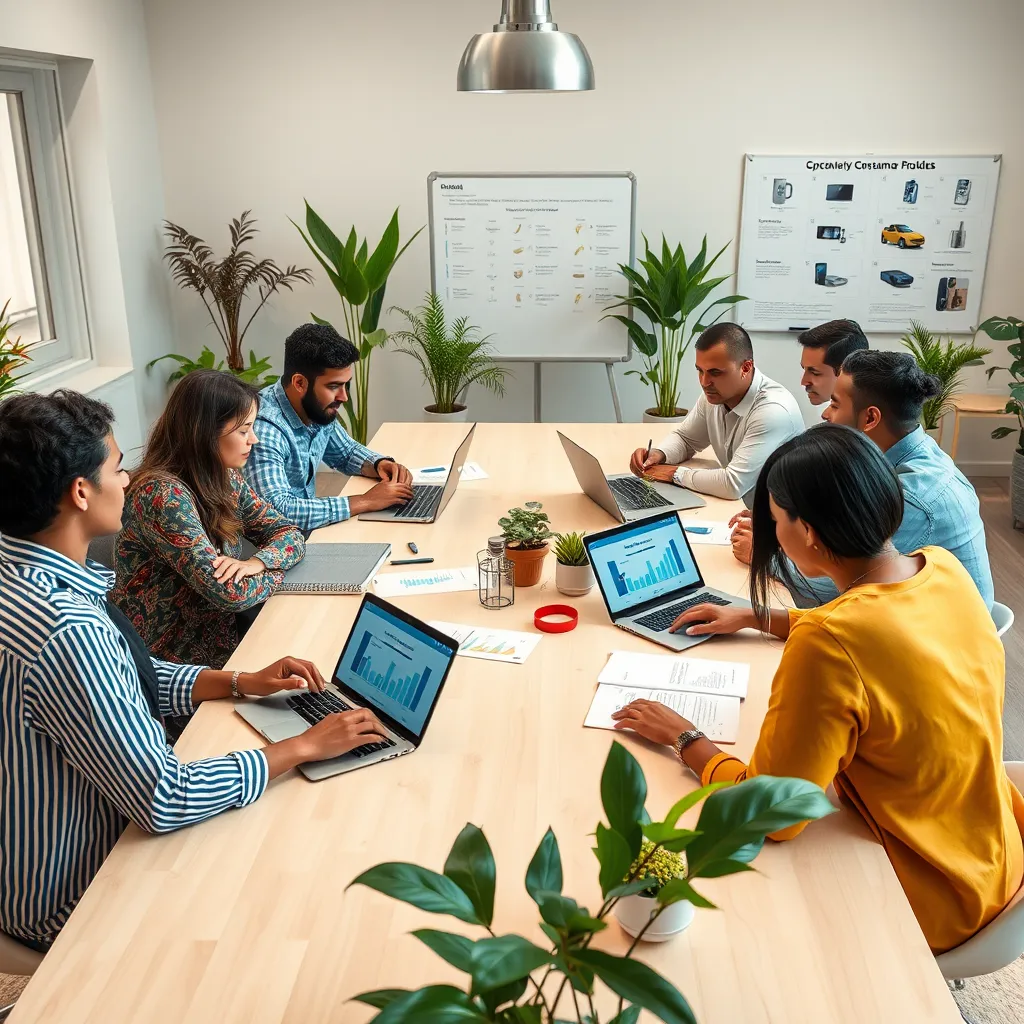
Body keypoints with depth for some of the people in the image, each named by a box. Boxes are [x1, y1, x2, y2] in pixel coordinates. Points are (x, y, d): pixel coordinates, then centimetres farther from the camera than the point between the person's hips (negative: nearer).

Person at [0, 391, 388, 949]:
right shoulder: (65, 630, -35)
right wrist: (305, 746, -21)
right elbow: (165, 802, -31)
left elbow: (133, 682, 10)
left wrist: (243, 682, -1)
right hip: (70, 905, -8)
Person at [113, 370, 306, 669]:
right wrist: (275, 571, -10)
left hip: (220, 621, 7)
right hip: (182, 646, -7)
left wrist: (254, 563, -17)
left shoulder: (227, 478, 0)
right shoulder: (163, 495, -25)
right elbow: (229, 593, -30)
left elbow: (289, 534, 4)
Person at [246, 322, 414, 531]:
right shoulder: (264, 427, -25)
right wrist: (366, 502, -27)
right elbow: (278, 512, -34)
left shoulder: (319, 411, -3)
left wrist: (379, 464, -6)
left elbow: (346, 452, 15)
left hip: (309, 529, 7)